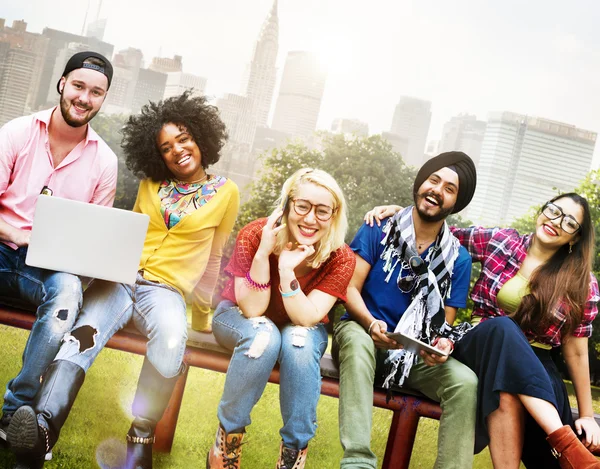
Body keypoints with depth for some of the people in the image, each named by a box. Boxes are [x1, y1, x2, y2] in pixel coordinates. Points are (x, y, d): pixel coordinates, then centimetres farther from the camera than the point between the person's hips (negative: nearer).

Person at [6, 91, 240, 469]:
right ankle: (42, 427, -51)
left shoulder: (225, 192, 8)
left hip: (167, 289, -2)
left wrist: (202, 309, 14)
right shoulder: (151, 183, 16)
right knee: (84, 334, -31)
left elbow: (214, 257, 14)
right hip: (122, 277, 2)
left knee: (171, 340, -39)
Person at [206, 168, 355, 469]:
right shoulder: (254, 235, -25)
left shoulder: (340, 258, -22)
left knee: (298, 341, -34)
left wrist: (287, 269, -40)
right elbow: (253, 310, -26)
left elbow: (307, 319, -27)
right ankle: (228, 438, -18)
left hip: (301, 329, 1)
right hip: (238, 318, -1)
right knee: (264, 335, -35)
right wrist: (263, 252, -39)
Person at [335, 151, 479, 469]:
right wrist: (371, 324, -25)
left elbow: (445, 323, 5)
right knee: (358, 340, -39)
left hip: (416, 354, 2)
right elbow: (349, 288, -6)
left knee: (465, 381, -27)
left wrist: (444, 343, -19)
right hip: (363, 333, -2)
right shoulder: (379, 230, -2)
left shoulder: (458, 259, 3)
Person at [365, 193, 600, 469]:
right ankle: (567, 442, -43)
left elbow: (576, 351, 2)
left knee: (508, 394, -40)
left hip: (535, 366, -1)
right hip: (483, 346, 1)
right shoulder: (500, 241, 4)